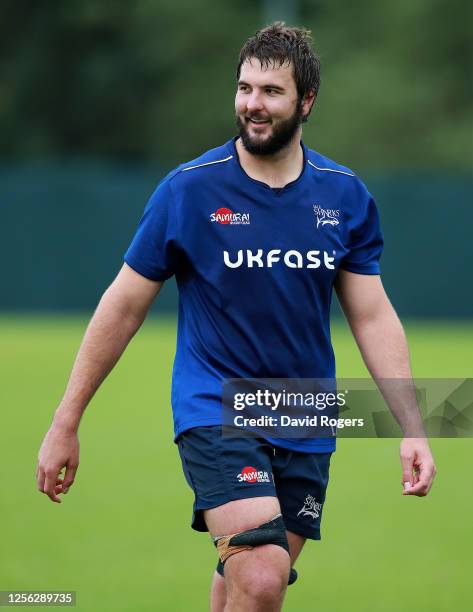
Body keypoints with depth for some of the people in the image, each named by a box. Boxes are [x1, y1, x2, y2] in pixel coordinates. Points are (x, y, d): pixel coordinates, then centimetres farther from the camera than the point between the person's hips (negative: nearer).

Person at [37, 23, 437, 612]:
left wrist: (411, 428, -1)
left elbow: (373, 317, 7)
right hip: (213, 411, -4)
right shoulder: (188, 189, -7)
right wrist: (64, 425, 0)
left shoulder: (345, 195, 3)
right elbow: (123, 306, -1)